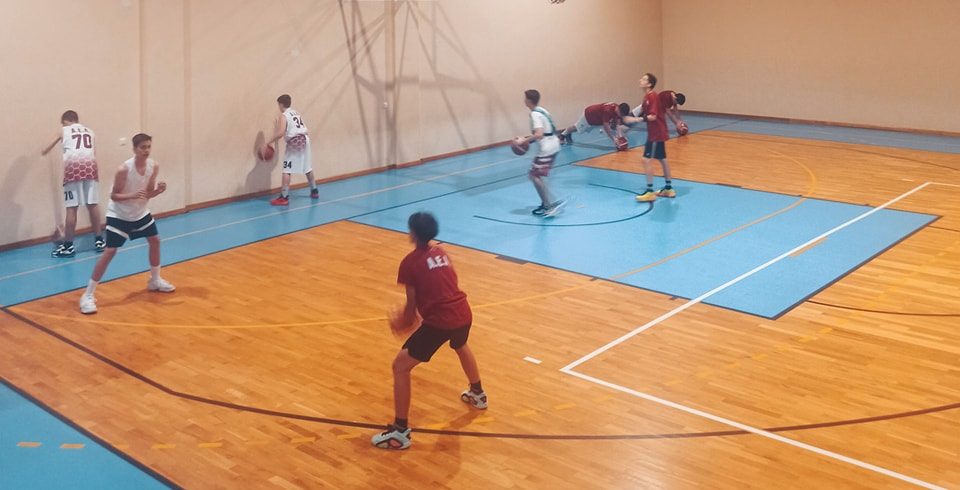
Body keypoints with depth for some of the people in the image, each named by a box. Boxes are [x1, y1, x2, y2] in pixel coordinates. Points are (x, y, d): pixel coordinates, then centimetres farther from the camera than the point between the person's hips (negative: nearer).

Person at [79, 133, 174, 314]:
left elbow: (148, 194, -1)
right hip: (118, 215, -7)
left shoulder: (154, 166, -10)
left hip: (140, 212, 7)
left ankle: (155, 281, 35)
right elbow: (114, 196, -21)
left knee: (155, 241, 13)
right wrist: (132, 195, -38)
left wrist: (160, 189, -22)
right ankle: (88, 295, -9)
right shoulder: (124, 169, -27)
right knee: (109, 252, -13)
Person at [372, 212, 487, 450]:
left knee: (400, 366, 2)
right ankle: (478, 394, 62)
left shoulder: (411, 262, -4)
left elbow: (412, 302, 0)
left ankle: (400, 432, 1)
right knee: (461, 347, 41)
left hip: (440, 321, -7)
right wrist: (409, 315, 32)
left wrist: (402, 324, 20)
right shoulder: (441, 253, 16)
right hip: (463, 313, 7)